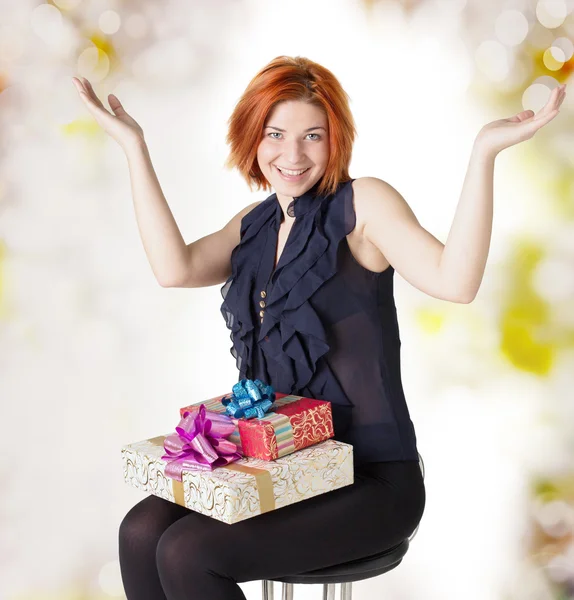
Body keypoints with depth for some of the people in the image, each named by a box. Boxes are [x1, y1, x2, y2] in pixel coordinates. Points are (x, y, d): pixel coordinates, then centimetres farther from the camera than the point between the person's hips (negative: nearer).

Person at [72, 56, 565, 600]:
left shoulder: (362, 203, -8)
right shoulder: (254, 225, 10)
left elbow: (454, 281, -25)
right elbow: (175, 268, -9)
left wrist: (484, 152, -31)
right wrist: (133, 146, -5)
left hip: (371, 478, -6)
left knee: (187, 553, -20)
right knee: (141, 533, -13)